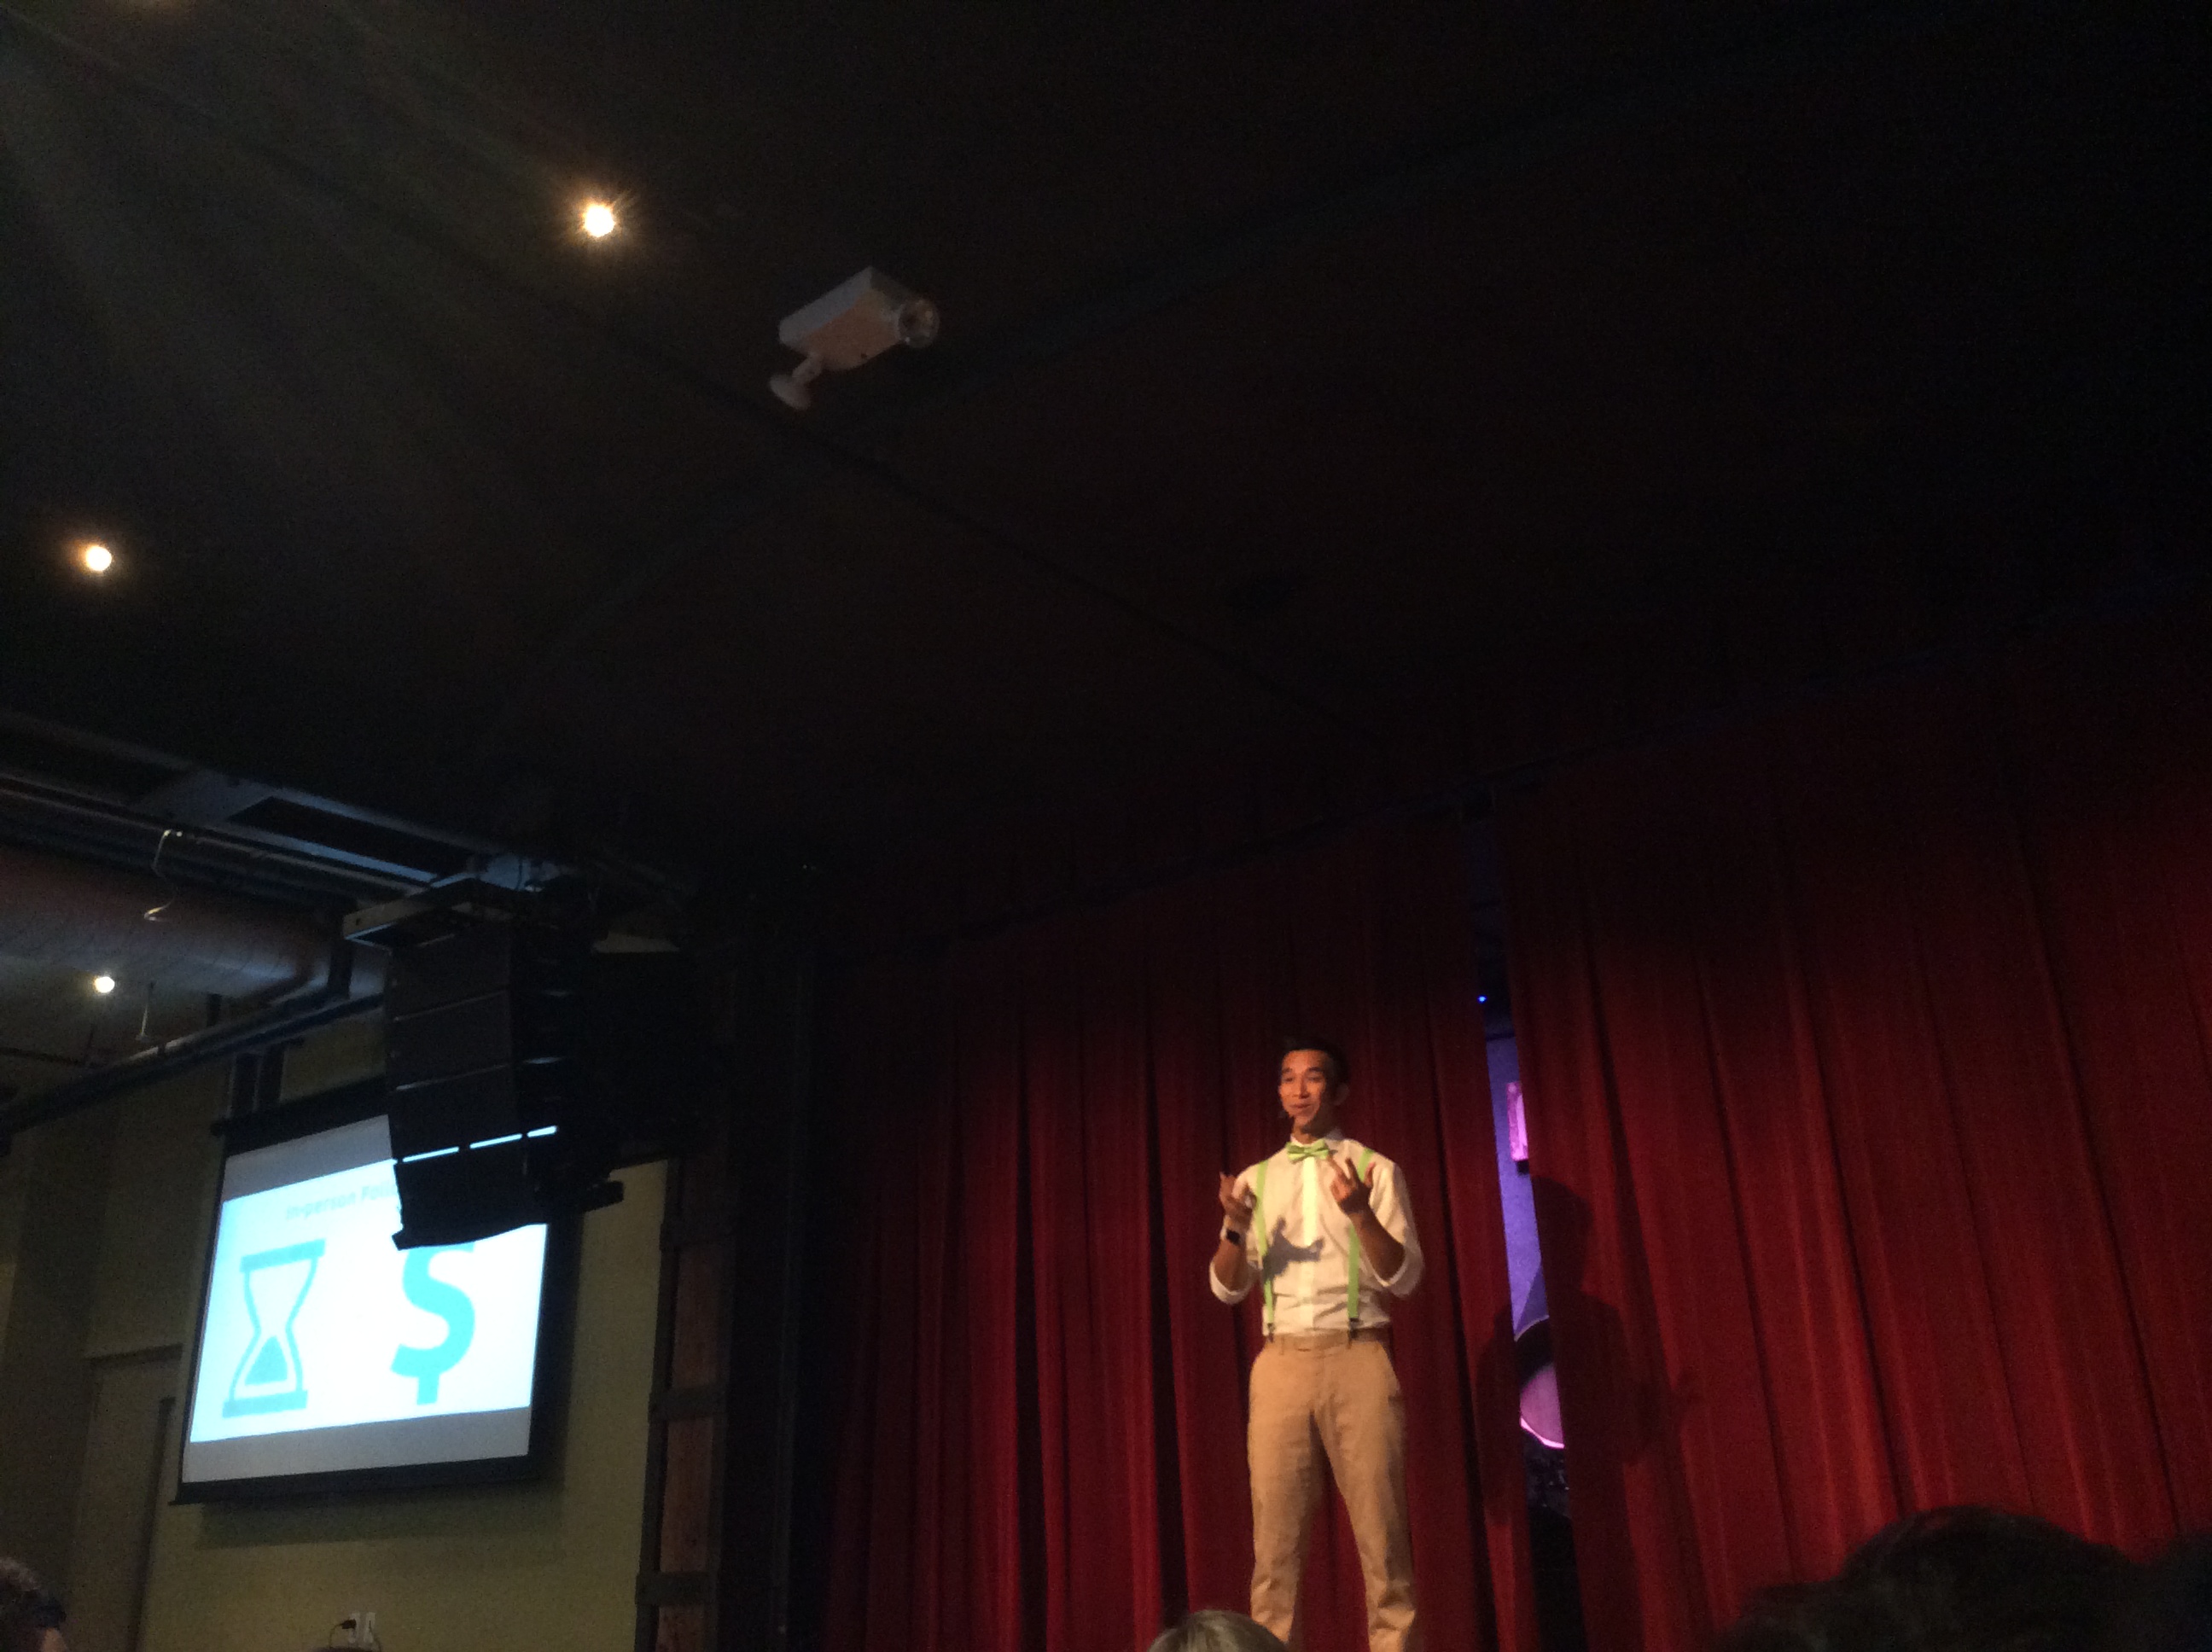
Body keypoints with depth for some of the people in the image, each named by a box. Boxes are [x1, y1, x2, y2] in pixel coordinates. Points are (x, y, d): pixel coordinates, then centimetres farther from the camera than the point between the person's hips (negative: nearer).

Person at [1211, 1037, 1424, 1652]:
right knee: (1276, 1532, 0)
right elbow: (1227, 1287, 11)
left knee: (1380, 1529, -3)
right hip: (1281, 1362, 3)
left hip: (1358, 1356, -2)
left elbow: (1404, 1278, -3)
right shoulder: (1255, 1179, 14)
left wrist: (1359, 1212, -19)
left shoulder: (1374, 1170, 5)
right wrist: (1234, 1228, -9)